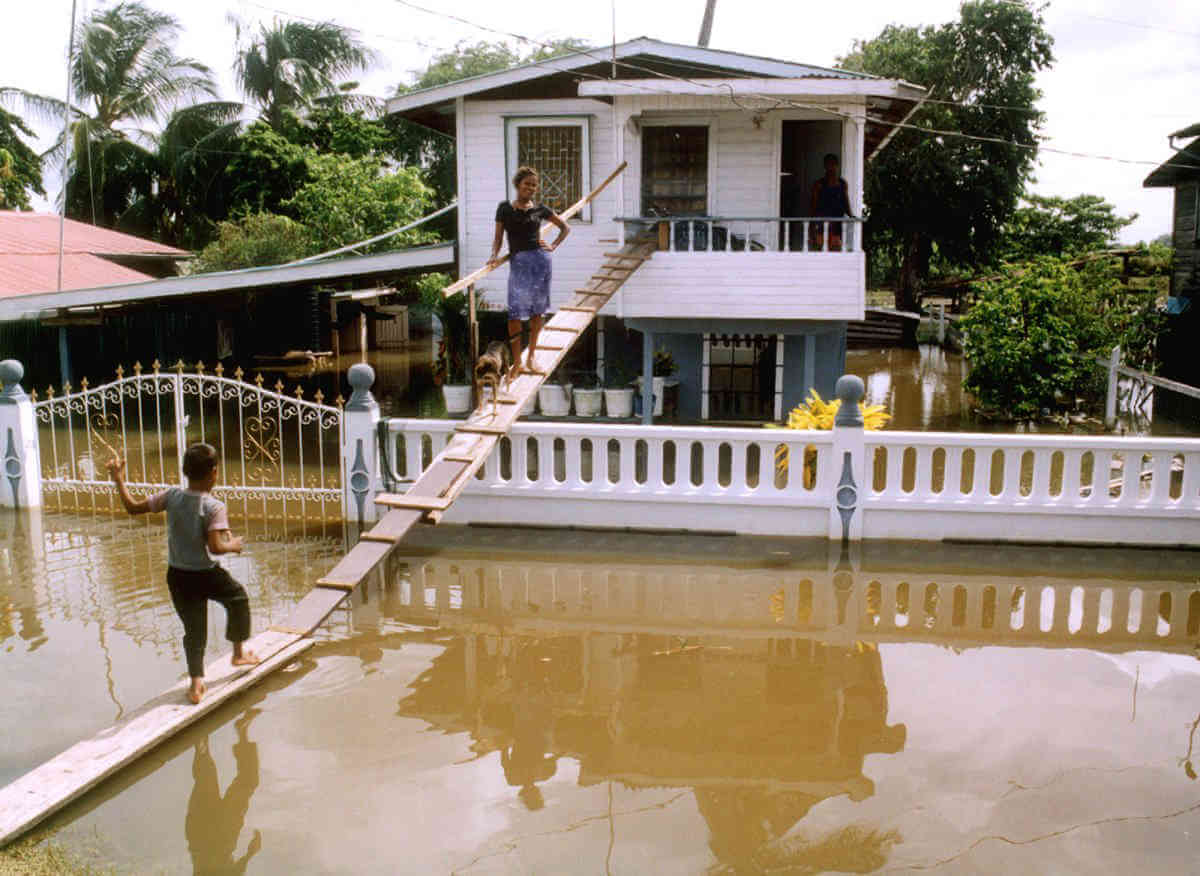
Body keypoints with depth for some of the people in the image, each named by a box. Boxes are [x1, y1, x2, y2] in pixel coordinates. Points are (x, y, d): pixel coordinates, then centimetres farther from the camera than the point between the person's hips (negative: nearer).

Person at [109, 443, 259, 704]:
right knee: (238, 598, 26)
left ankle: (196, 684, 8)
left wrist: (119, 480, 13)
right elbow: (215, 546, -26)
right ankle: (240, 651, 33)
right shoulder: (214, 507, -19)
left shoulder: (171, 496, -6)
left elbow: (133, 507, 3)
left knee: (193, 630, 13)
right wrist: (233, 545, -6)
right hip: (207, 575, -4)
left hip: (177, 576, 4)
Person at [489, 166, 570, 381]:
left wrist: (553, 246, 6)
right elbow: (498, 237, 5)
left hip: (540, 259, 1)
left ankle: (531, 357, 20)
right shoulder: (504, 208, 5)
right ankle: (516, 363, -3)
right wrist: (494, 256, -12)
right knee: (515, 313, -9)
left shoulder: (540, 209, 7)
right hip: (517, 262, -1)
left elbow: (565, 227, 17)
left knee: (537, 309, 6)